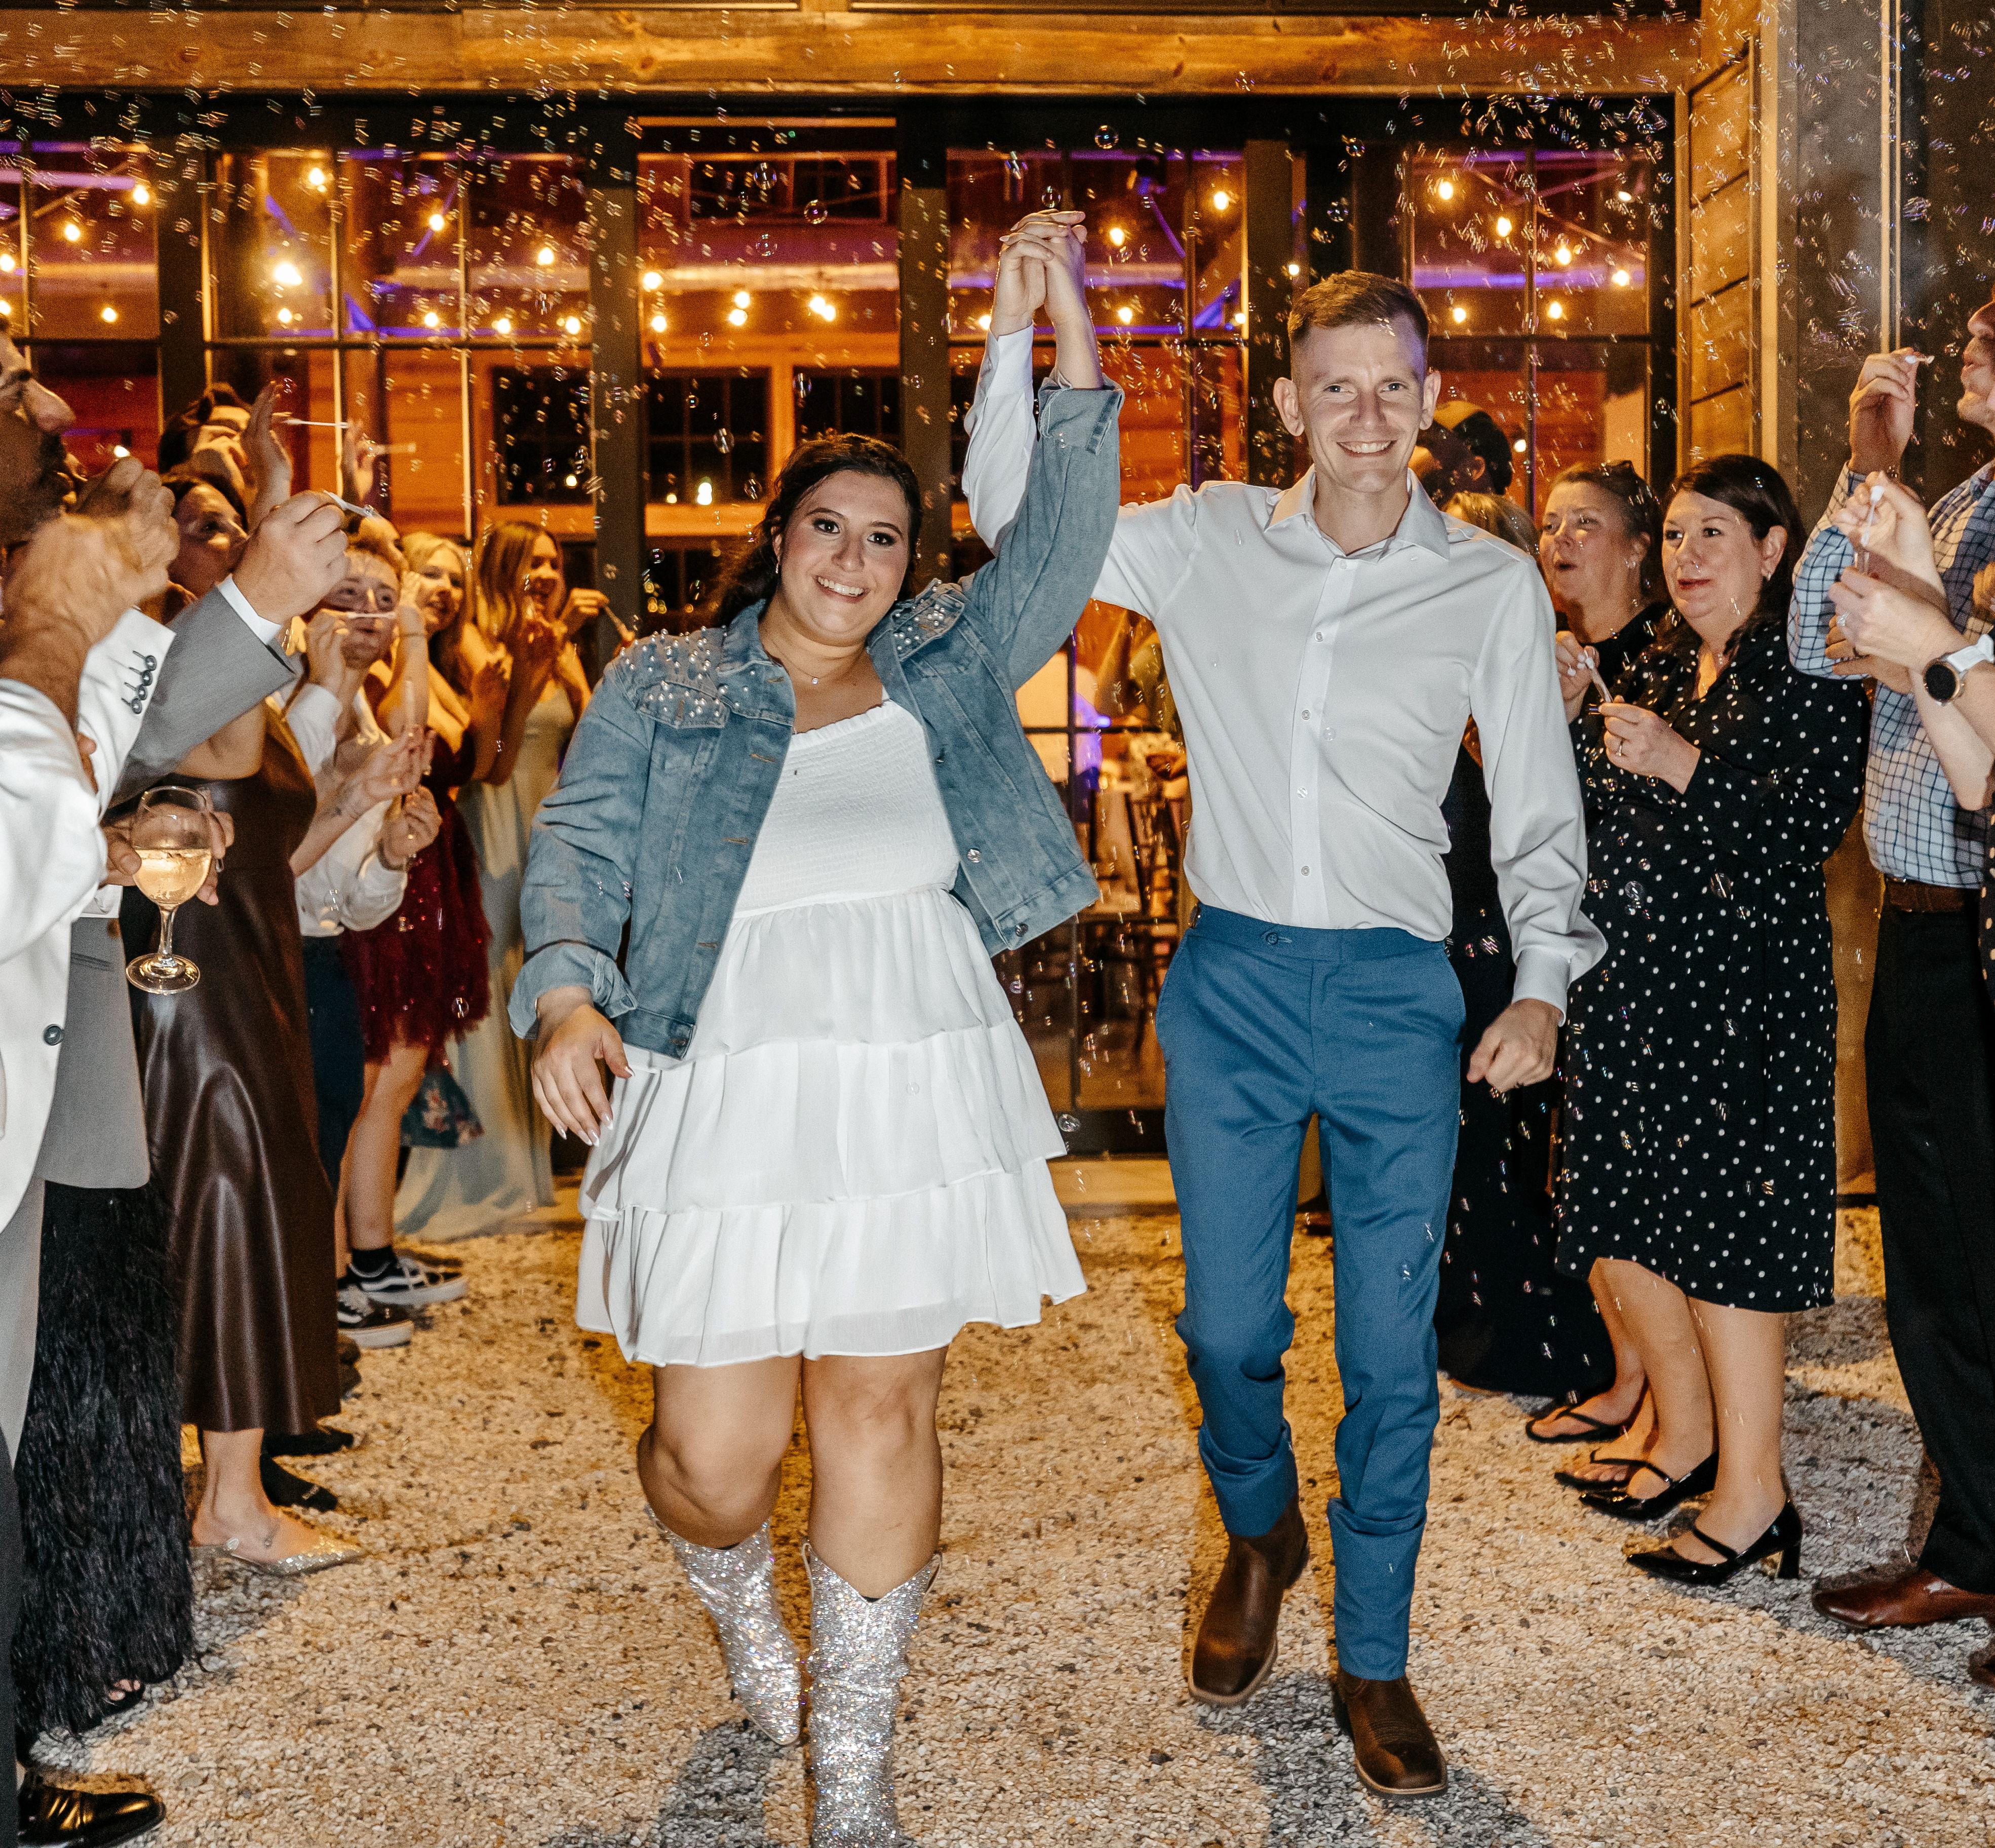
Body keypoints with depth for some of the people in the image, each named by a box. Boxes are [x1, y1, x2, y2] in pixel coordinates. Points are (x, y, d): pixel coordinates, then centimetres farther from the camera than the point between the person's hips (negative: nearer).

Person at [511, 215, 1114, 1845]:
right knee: (717, 1448, -3)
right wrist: (565, 992, -15)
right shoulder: (660, 687, 11)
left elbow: (1062, 549, 6)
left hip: (920, 1083, 1)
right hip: (726, 1087, -1)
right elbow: (579, 843, 3)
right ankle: (736, 1592, 37)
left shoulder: (947, 665, 15)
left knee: (882, 1410, 1)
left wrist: (1068, 351, -3)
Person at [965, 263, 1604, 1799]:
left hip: (1396, 994, -1)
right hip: (1231, 981, 1)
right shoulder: (1207, 544, 4)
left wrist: (1543, 986, -8)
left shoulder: (1492, 587, 2)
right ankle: (1262, 1534, 40)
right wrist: (1020, 328, -1)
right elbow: (1013, 517, 8)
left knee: (1392, 1352, 3)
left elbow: (1540, 814, 5)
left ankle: (1373, 1660, 20)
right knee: (1228, 1325, 9)